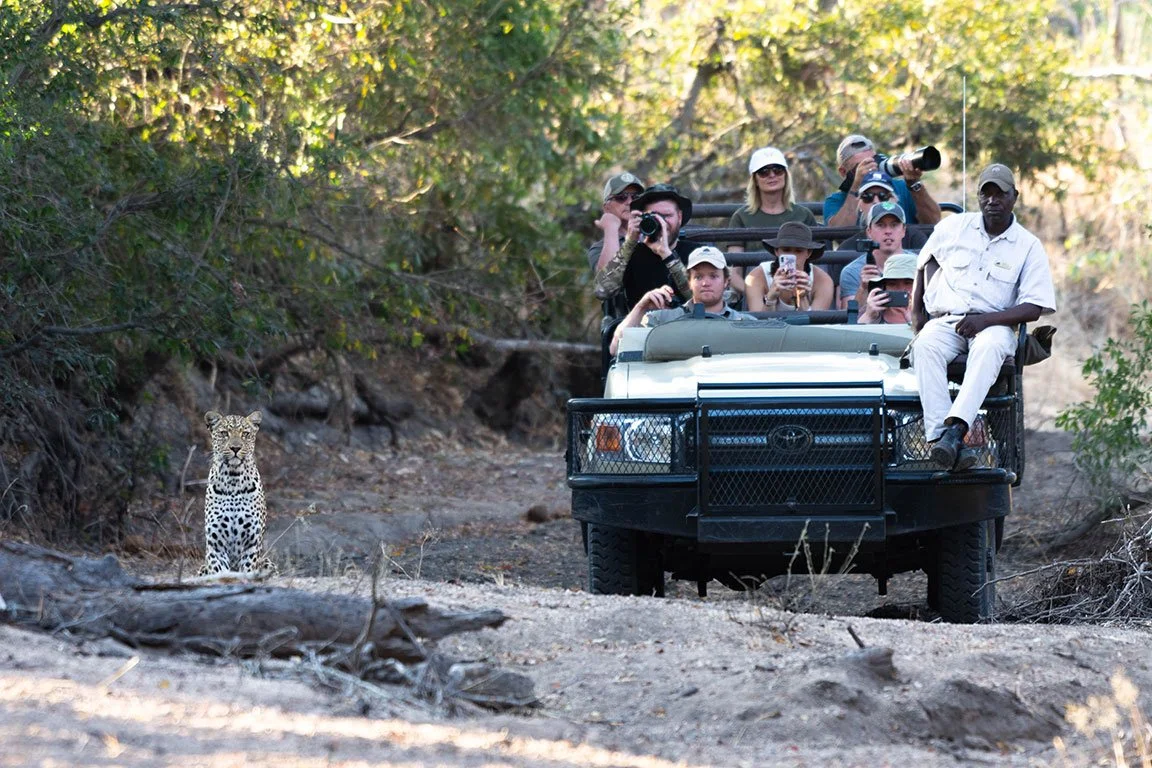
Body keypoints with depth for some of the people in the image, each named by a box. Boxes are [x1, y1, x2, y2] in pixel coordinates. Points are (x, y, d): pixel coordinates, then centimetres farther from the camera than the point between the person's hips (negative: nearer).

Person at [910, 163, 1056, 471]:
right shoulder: (953, 227, 11)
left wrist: (986, 320, -17)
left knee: (990, 345, -39)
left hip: (994, 325, -2)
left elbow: (1034, 308, -3)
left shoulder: (1029, 247, 4)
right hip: (945, 320, 2)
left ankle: (955, 427, -57)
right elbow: (927, 260, 28)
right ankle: (940, 435, -48)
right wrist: (915, 312, 17)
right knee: (925, 345, -34)